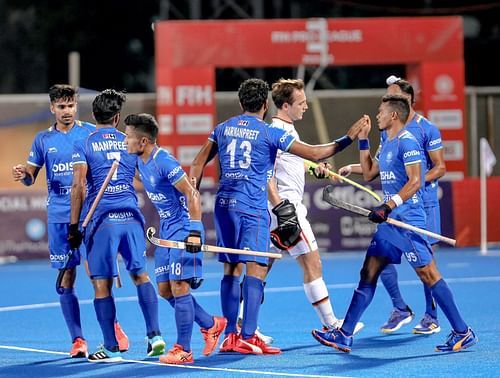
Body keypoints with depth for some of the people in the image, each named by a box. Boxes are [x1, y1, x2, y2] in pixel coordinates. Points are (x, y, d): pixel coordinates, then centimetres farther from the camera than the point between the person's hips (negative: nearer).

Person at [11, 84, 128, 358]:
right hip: (58, 216, 2)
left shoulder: (90, 132, 4)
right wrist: (22, 175, -12)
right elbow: (30, 177, 12)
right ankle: (77, 340, 6)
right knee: (66, 278, 1)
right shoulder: (43, 139, 10)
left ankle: (113, 326, 8)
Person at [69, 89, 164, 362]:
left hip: (102, 221, -3)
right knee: (141, 275, 15)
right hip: (131, 217, 3)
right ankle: (155, 335, 4)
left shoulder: (83, 145, 1)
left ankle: (111, 348, 2)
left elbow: (78, 187, -7)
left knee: (102, 285, 2)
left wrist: (74, 226, -4)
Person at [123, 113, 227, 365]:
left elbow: (191, 194, -21)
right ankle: (211, 325, 23)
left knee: (179, 286, -11)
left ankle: (183, 350, -5)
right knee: (165, 290, 8)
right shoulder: (141, 162, 7)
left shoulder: (164, 162, -20)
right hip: (166, 231, 9)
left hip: (184, 229, -9)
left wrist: (195, 231, -25)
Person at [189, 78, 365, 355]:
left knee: (231, 269, 11)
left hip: (224, 205, 6)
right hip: (252, 207, -6)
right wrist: (348, 138, 3)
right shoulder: (270, 133, -4)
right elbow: (315, 154, -5)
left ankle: (230, 336, 11)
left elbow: (197, 165, 13)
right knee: (255, 269, -7)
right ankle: (248, 339, -14)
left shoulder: (222, 129, 12)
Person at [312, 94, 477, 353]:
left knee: (428, 274, -8)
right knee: (368, 273, 7)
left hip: (408, 219, -10)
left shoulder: (406, 141, -12)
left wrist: (388, 207, -25)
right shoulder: (386, 143, 17)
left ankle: (462, 333, -3)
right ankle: (344, 336, 9)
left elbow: (415, 181, -20)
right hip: (389, 221, 10)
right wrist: (363, 140, 21)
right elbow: (369, 173, 28)